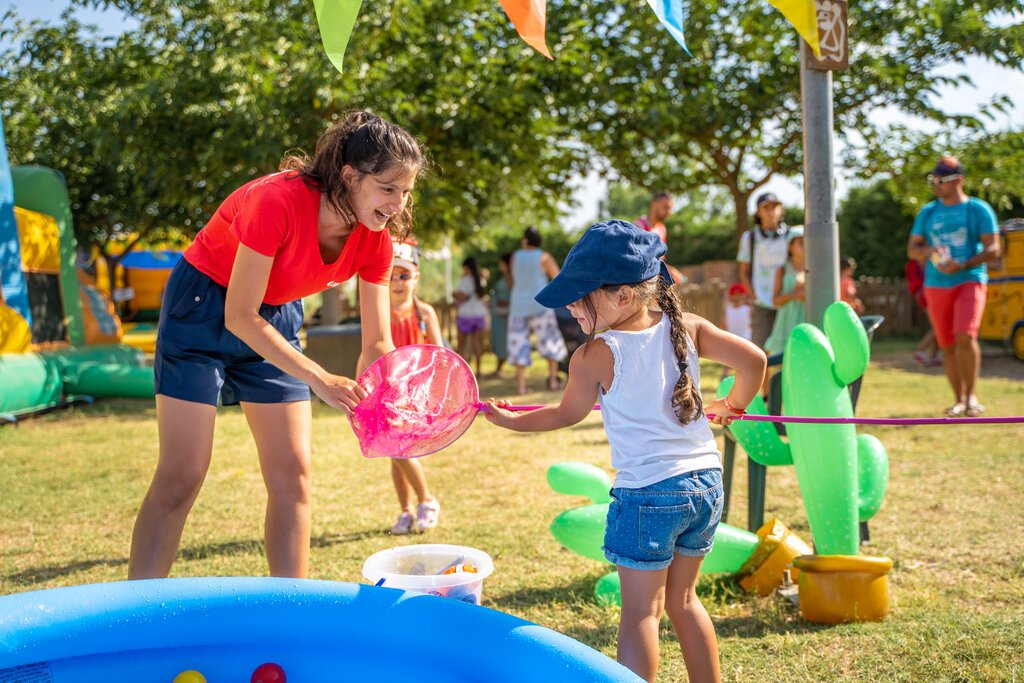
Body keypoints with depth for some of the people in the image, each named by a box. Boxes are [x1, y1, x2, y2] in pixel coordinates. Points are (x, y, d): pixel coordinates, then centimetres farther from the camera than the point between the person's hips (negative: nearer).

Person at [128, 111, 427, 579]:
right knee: (181, 477, -9)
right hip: (203, 308, -6)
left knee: (292, 475, 0)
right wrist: (318, 379, -33)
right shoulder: (278, 202, -32)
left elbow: (377, 343, -9)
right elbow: (240, 317, -28)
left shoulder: (375, 239, -13)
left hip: (276, 320, 6)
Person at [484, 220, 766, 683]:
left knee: (640, 612, 3)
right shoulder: (686, 327, 0)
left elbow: (567, 414, 4)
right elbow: (753, 359, -2)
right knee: (682, 600, 21)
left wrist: (509, 419, 20)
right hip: (706, 483, 6)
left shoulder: (595, 355, -11)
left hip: (647, 493, -6)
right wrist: (731, 406, 18)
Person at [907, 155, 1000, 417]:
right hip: (936, 286, 4)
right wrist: (926, 251, -10)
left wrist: (963, 265, -17)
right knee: (947, 345, 3)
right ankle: (959, 399, 14)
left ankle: (972, 394, -5)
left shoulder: (978, 209, 2)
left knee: (965, 336, -21)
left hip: (970, 281, -4)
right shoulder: (927, 212, 12)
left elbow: (993, 249, -2)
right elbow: (911, 249, 13)